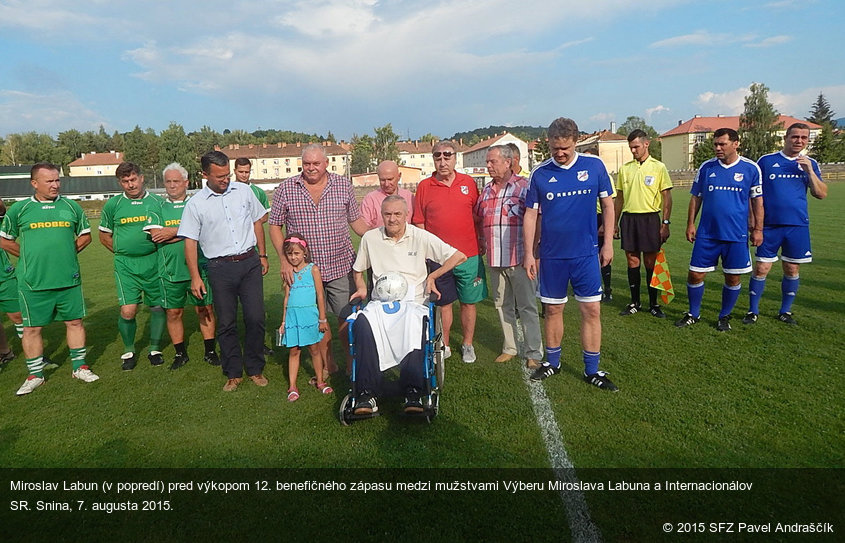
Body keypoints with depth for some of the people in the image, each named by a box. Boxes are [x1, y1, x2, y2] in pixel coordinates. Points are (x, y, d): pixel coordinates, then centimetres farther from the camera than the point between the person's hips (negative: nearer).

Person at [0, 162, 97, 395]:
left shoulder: (71, 207, 4)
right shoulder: (19, 209, 1)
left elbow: (85, 235, 15)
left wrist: (66, 253, 6)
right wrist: (30, 256, 5)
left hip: (69, 280, 1)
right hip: (33, 282, -1)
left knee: (74, 322, 9)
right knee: (32, 328, 6)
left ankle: (79, 367, 23)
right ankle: (35, 375, 21)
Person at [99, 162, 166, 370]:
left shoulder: (157, 202, 6)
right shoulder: (113, 205, 6)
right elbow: (104, 236, 14)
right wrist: (123, 252, 6)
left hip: (154, 262, 1)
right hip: (125, 266, -1)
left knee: (158, 307, 7)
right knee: (127, 311, -7)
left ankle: (154, 349, 24)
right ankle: (128, 351, 15)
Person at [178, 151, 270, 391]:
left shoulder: (244, 191, 5)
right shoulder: (195, 204, -2)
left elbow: (257, 222, 14)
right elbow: (190, 241, -1)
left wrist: (262, 255, 13)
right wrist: (195, 277, -5)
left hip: (250, 262, 2)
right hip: (221, 267, -1)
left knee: (255, 318, 1)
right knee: (226, 324, 6)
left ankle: (255, 369, 17)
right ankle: (233, 373, 19)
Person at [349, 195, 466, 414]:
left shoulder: (421, 237, 6)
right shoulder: (370, 238, 13)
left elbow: (459, 256, 7)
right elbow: (358, 270, 28)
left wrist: (432, 276, 5)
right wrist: (361, 287, 8)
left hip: (413, 300, -2)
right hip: (381, 302, 2)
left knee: (413, 324, -39)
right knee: (363, 322, -34)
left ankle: (413, 392, -34)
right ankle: (368, 392, -30)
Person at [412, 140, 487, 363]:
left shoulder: (468, 183, 6)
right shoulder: (424, 186, 2)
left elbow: (477, 217, 12)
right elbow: (419, 223, 4)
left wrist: (481, 242, 6)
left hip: (469, 255, 1)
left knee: (469, 301, 8)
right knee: (443, 303, 9)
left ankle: (468, 345, 24)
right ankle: (444, 345, 24)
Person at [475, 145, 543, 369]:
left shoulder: (524, 186, -4)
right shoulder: (486, 190, 13)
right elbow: (479, 218, 24)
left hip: (518, 257, -6)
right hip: (494, 259, 6)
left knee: (527, 306, 0)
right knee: (502, 306, 13)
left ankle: (534, 353, 8)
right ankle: (509, 347, 25)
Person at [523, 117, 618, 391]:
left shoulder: (594, 165, -1)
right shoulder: (540, 173, 0)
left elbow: (608, 204, 5)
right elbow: (531, 215, 3)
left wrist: (608, 243, 1)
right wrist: (529, 253, 0)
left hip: (587, 253, 0)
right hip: (551, 255, 1)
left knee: (592, 310, 1)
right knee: (553, 309, 11)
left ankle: (592, 369, 15)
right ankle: (552, 362, 28)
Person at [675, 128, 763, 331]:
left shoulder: (751, 168, -1)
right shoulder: (706, 167, 3)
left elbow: (757, 200, 4)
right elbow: (696, 197, 9)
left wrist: (758, 229, 1)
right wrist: (690, 224, 3)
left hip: (736, 235, -1)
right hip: (706, 233, 1)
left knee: (732, 278, 7)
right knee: (695, 275, 2)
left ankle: (724, 316, 26)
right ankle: (693, 314, 21)